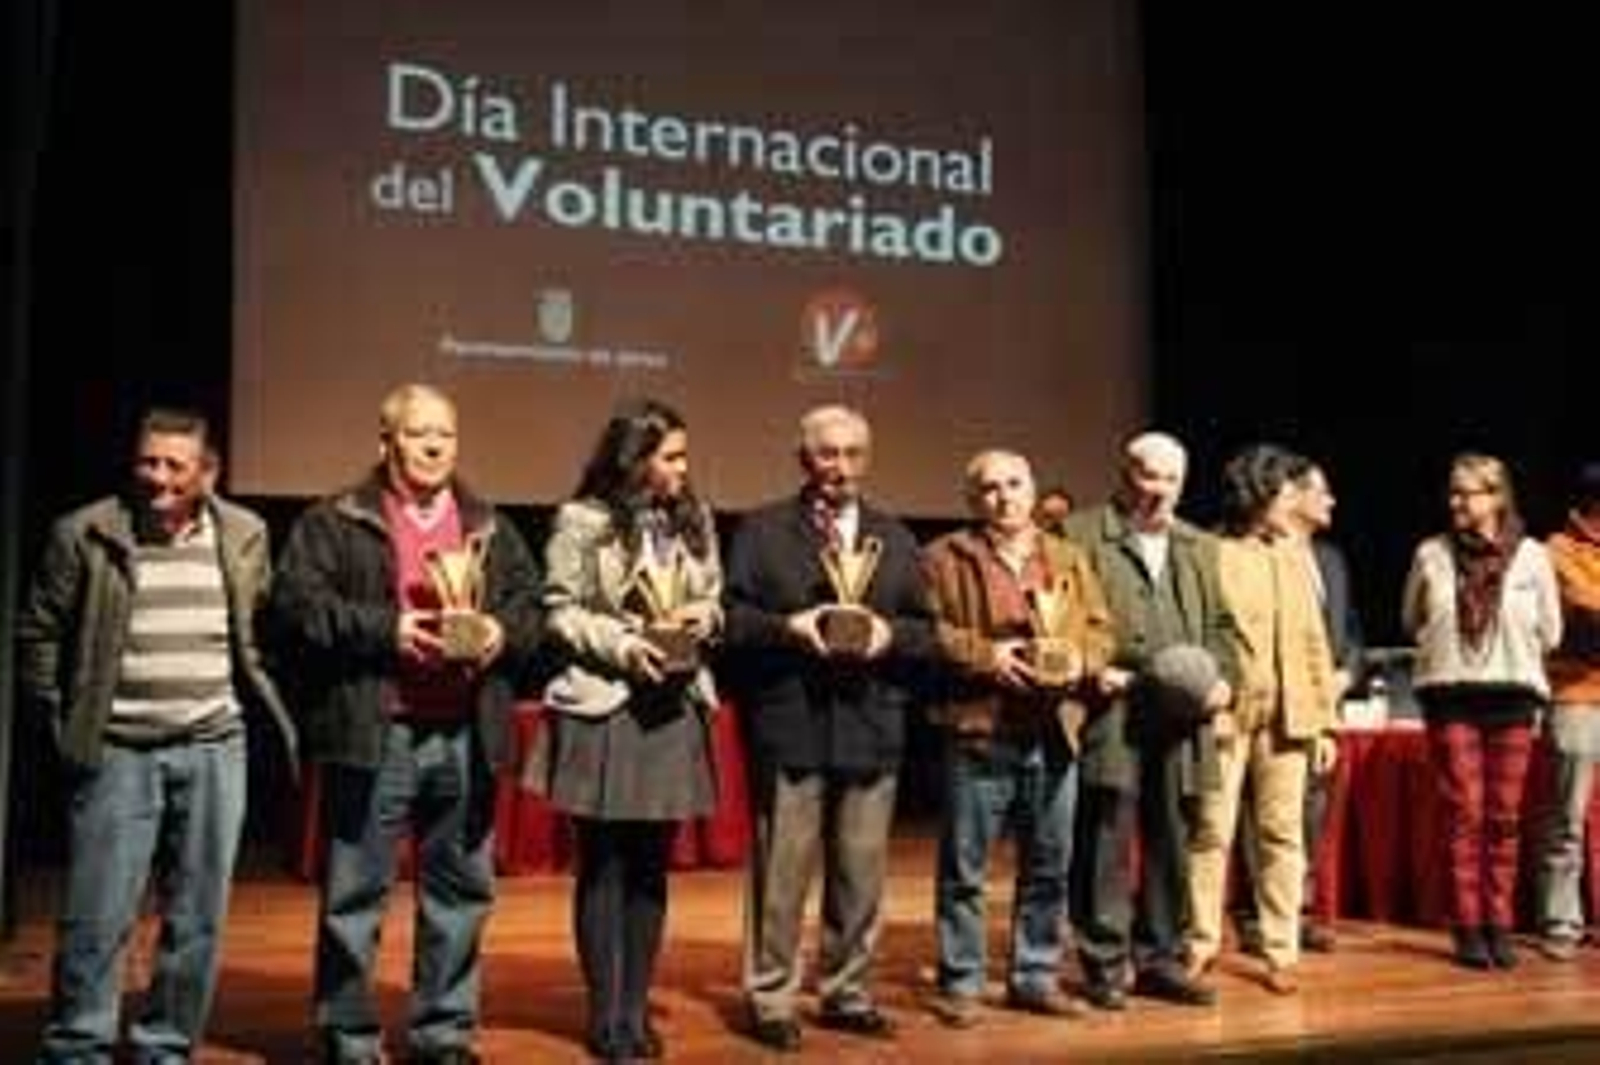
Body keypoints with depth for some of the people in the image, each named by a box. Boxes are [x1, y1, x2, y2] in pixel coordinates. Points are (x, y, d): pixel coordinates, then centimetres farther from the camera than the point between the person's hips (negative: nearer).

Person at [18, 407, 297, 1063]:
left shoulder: (244, 537, 6)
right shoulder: (84, 535, -1)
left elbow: (262, 639, 13)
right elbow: (39, 634, 5)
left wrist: (278, 720, 7)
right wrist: (60, 720, 1)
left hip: (215, 750, 2)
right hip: (117, 751, -2)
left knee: (198, 920, 8)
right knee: (96, 917, -2)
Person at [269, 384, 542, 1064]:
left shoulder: (490, 528, 15)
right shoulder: (335, 522, 2)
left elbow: (531, 604, 15)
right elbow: (298, 605, -8)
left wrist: (504, 631, -6)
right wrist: (383, 629, -17)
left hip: (465, 735, 4)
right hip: (374, 732, -4)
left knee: (459, 892, 10)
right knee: (355, 895, 2)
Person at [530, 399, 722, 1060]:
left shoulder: (695, 520, 10)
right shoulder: (582, 522, -5)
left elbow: (716, 599, 16)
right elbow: (559, 613, -7)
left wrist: (702, 617, -5)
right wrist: (622, 645, -17)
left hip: (675, 706, 5)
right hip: (603, 706, -4)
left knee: (651, 868, 9)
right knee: (603, 867, 2)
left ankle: (636, 1011, 18)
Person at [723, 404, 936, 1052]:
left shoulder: (895, 538, 15)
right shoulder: (762, 530, 3)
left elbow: (927, 632, 12)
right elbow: (730, 617, -3)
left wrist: (890, 633, -8)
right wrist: (788, 626, -18)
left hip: (871, 727, 4)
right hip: (789, 726, -4)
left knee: (862, 872, 10)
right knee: (780, 871, 1)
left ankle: (848, 993, 24)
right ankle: (770, 1000, 12)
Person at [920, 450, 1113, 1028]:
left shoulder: (1068, 560, 15)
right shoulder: (946, 558, 1)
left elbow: (1100, 627, 13)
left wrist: (1081, 659, -7)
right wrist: (985, 655, -17)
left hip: (1054, 733, 4)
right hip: (978, 731, -4)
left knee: (1049, 867, 11)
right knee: (965, 868, 2)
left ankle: (1036, 975, 24)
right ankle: (960, 982, 12)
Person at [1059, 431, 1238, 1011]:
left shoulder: (1200, 548, 21)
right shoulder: (1082, 535, 2)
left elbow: (1220, 625, 21)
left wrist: (1221, 676, 4)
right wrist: (1090, 669, -14)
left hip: (1179, 717, 5)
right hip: (1111, 712, -5)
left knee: (1171, 846, 10)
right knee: (1106, 844, -3)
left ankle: (1161, 960, 21)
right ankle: (1104, 966, 5)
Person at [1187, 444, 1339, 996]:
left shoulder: (1294, 556, 13)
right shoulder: (1213, 555, -3)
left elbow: (1314, 640, 13)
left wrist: (1325, 719, 9)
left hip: (1287, 717, 4)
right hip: (1226, 715, -4)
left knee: (1283, 835, 6)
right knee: (1212, 832, 1)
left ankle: (1281, 952, 14)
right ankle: (1202, 941, 14)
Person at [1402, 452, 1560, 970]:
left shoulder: (1531, 556, -1)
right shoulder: (1431, 554, 1)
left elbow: (1549, 633, 9)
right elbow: (1411, 621, 16)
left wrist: (1510, 655, 6)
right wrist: (1446, 648, 8)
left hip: (1511, 696, 0)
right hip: (1449, 695, 0)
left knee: (1503, 817, 4)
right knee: (1463, 814, -2)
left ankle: (1499, 926, 12)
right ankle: (1468, 928, 3)